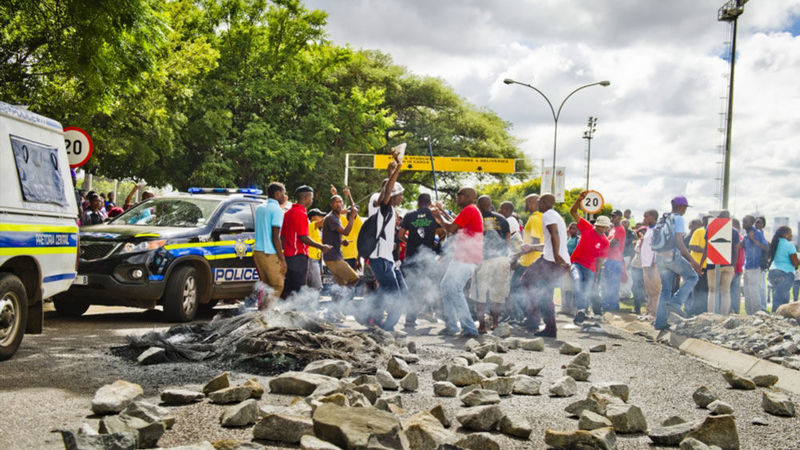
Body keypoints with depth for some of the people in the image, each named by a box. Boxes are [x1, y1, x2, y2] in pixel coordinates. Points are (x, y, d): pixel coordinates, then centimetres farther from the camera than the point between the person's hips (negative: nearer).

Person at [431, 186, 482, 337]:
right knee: (445, 287, 14)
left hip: (465, 259, -11)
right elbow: (455, 228, 29)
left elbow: (451, 228, -14)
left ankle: (469, 328, -12)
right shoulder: (471, 211, 20)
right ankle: (450, 326, 17)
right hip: (462, 257, 11)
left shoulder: (469, 210, -12)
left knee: (454, 290, -12)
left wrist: (439, 216, 2)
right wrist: (443, 213, 31)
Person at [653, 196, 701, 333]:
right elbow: (679, 243, -14)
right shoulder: (678, 219, -6)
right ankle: (675, 302, -7)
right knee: (692, 277, 9)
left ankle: (660, 322, 6)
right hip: (673, 255, -8)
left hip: (660, 256, 8)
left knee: (665, 289, 10)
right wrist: (693, 261, -13)